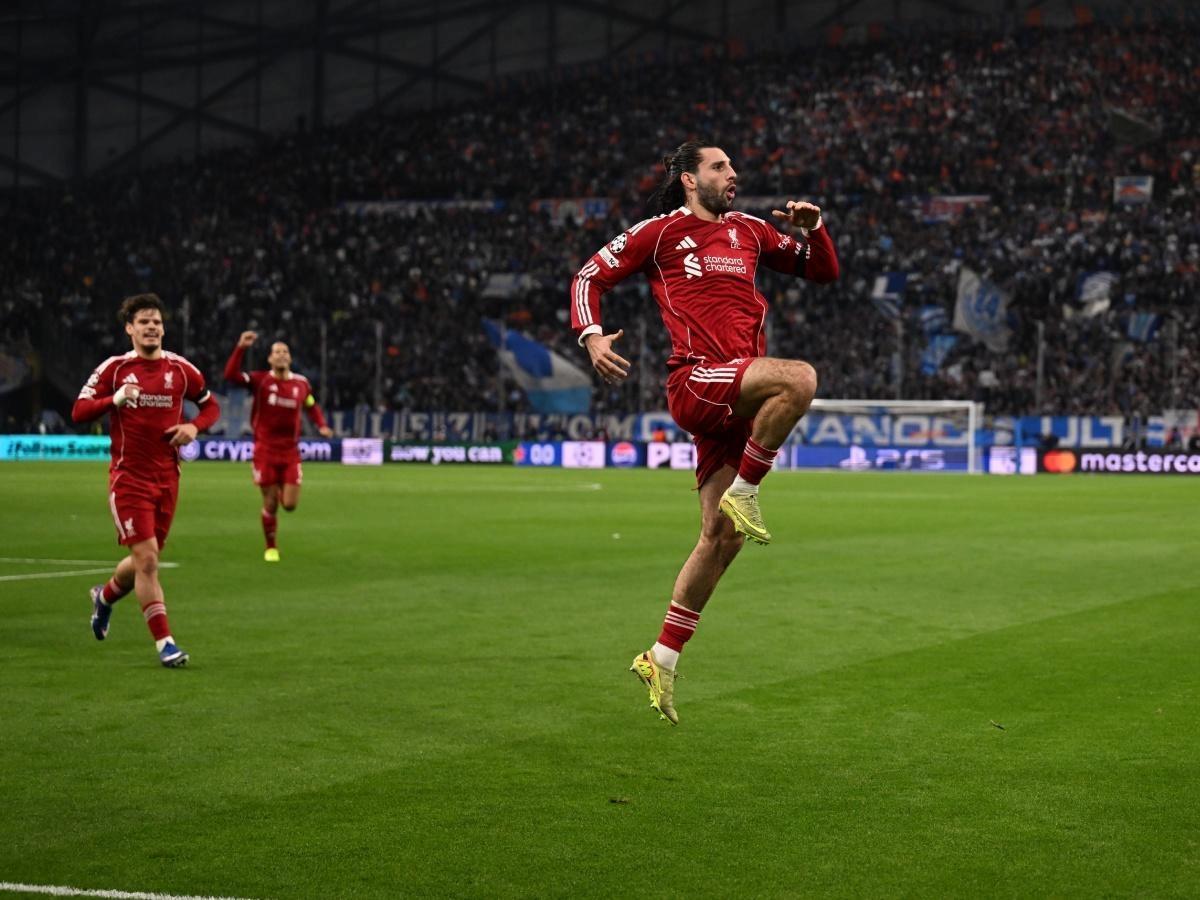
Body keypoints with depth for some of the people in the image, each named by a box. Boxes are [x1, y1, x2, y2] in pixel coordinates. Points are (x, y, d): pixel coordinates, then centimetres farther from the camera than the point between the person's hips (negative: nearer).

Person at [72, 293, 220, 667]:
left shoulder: (180, 369, 3)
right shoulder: (113, 368, -3)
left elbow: (210, 405, 15)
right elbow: (79, 411, -4)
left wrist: (194, 426, -6)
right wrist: (115, 399, -21)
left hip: (167, 478, 4)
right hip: (129, 478, -4)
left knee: (146, 560, 12)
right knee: (147, 558, -13)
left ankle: (105, 595, 45)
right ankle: (164, 643, -8)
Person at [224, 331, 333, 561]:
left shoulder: (301, 383, 3)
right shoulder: (260, 380, -6)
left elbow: (312, 406, 20)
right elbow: (231, 375, -20)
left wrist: (322, 425, 3)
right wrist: (241, 348, -29)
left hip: (290, 451, 2)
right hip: (265, 450, -2)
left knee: (290, 504, -4)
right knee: (270, 504, 2)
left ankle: (282, 490, 35)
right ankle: (271, 548, 21)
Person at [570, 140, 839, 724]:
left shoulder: (749, 232, 21)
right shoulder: (660, 233, 6)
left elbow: (823, 271, 27)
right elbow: (591, 275, 9)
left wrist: (811, 228, 7)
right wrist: (592, 336, -9)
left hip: (738, 400, 6)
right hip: (696, 381, -6)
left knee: (721, 537, 4)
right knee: (799, 378, -32)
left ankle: (663, 659, 13)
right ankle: (742, 494, -16)